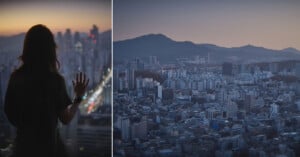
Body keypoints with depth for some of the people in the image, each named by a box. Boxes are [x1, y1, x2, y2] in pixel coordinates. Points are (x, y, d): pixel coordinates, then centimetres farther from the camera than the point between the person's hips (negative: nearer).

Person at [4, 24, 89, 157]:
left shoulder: (16, 77, -6)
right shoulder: (55, 80, -16)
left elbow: (8, 111, 4)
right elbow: (66, 119, -10)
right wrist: (78, 97, 2)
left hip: (24, 143, 4)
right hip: (48, 144, -4)